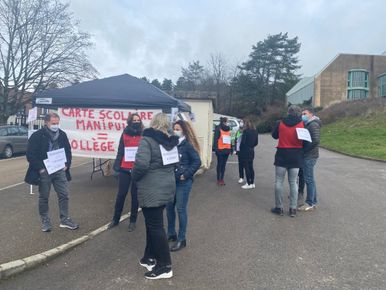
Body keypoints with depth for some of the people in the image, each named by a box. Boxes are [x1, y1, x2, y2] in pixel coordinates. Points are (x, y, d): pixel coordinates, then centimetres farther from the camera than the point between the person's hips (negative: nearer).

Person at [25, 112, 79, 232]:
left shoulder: (62, 134, 4)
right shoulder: (37, 136, -9)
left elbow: (68, 151, 13)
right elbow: (30, 155, -9)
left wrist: (66, 165, 1)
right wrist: (40, 168, -14)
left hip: (60, 170, 4)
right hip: (44, 172, -4)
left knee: (64, 195, 6)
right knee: (43, 197, 9)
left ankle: (65, 219, 18)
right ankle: (45, 221, 24)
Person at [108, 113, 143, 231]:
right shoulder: (125, 134, 6)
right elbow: (120, 151, 6)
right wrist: (117, 166, -2)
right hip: (125, 169, 1)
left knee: (135, 195, 8)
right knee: (121, 194, 7)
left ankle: (133, 221, 21)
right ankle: (115, 219, 23)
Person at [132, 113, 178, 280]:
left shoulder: (147, 140, -14)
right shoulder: (170, 142, 9)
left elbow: (141, 164, -24)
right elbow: (174, 163, 12)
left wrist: (134, 177, -6)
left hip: (152, 190, -8)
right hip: (167, 188, 8)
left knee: (155, 226, 2)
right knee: (153, 223, 20)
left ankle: (165, 266, 12)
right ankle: (150, 257, 33)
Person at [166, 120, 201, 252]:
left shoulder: (188, 145, -11)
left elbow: (197, 162, -14)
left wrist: (186, 175, -15)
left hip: (183, 182, -6)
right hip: (171, 180, 6)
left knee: (181, 209, 1)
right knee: (169, 207, 13)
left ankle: (181, 239, 15)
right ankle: (171, 234, 31)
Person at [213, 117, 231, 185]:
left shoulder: (228, 129, 12)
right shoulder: (218, 128, -3)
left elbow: (230, 139, 15)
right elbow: (215, 139, -8)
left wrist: (231, 149, 12)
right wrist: (216, 149, -15)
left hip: (227, 149, 4)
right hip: (220, 149, -4)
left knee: (224, 164, 9)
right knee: (220, 164, 3)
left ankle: (222, 179, 17)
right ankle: (218, 179, 9)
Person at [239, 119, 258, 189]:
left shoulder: (245, 131, -14)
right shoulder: (255, 131, 8)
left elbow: (243, 141, -15)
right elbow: (256, 142, 11)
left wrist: (240, 149, 0)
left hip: (245, 152, -7)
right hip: (251, 151, 7)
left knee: (246, 167, -2)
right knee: (251, 167, 13)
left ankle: (249, 184, 1)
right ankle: (252, 183, 18)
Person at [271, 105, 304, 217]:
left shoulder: (280, 123, -3)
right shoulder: (302, 124, -4)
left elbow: (274, 135, 12)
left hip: (282, 156, -1)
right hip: (296, 157, 1)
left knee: (279, 182, 7)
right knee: (293, 183, 9)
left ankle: (279, 207, 11)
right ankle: (293, 209, 11)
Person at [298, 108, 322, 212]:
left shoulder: (313, 125, -13)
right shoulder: (308, 124, 16)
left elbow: (316, 141, -24)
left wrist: (305, 149, -16)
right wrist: (304, 149, 4)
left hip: (310, 156, -10)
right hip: (308, 156, 10)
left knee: (309, 179, -4)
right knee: (310, 179, 14)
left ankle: (310, 203, 4)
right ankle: (314, 202, 23)